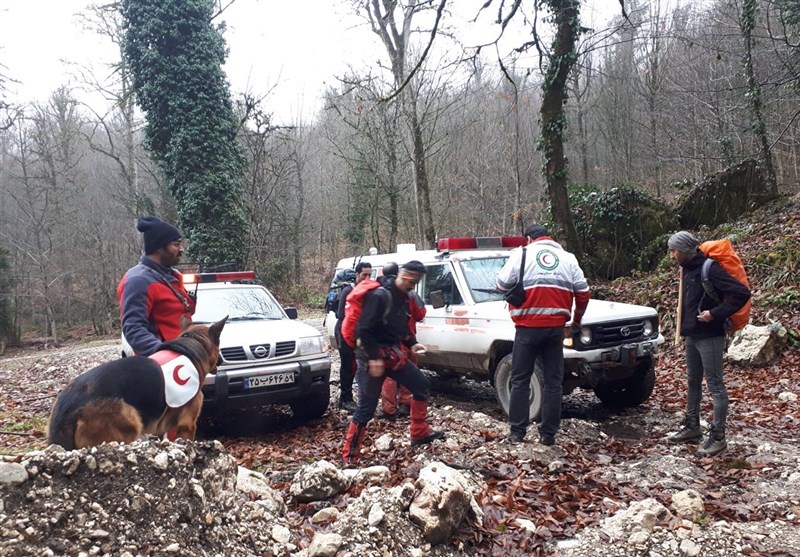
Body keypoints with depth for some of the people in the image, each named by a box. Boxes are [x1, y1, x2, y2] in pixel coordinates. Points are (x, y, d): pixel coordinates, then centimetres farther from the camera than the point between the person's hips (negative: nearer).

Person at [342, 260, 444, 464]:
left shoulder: (403, 298, 9)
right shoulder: (380, 295, -20)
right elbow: (364, 330, -24)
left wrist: (411, 344, 6)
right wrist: (373, 358, -25)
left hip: (393, 354, 9)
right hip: (373, 357, -9)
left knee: (422, 385, 14)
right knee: (366, 407, -5)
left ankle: (420, 433, 28)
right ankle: (349, 457, 6)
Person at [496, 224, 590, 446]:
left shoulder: (522, 253, 1)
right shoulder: (568, 258, 11)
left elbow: (502, 284, -2)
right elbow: (583, 292, 10)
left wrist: (513, 292, 20)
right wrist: (577, 319, 24)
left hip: (528, 327, -3)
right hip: (556, 327, 3)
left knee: (520, 380, 7)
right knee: (553, 382, 10)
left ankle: (517, 432, 8)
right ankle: (548, 434, 12)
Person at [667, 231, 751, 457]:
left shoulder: (709, 269, -19)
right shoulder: (688, 269, 8)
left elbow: (742, 292, -24)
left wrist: (715, 314, -23)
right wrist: (685, 323, 9)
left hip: (709, 336, -9)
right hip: (692, 335, 9)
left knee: (715, 385, -2)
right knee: (692, 382, 17)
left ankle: (718, 437, 4)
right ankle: (692, 427, 29)